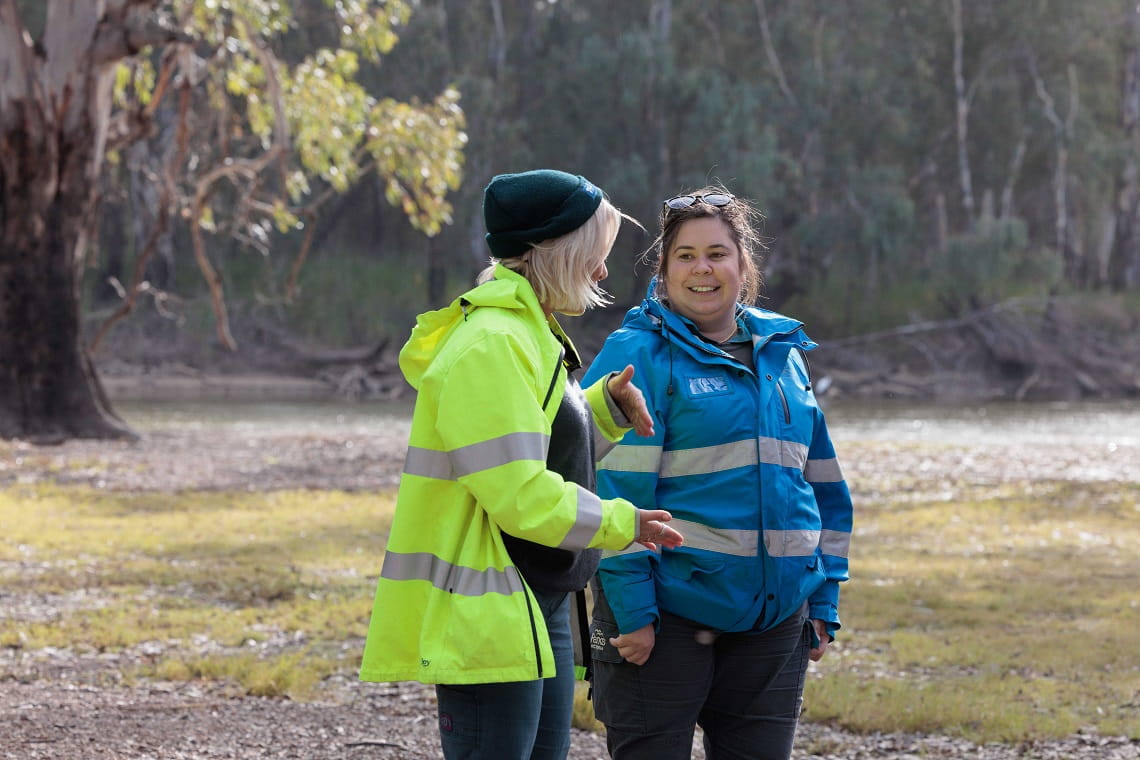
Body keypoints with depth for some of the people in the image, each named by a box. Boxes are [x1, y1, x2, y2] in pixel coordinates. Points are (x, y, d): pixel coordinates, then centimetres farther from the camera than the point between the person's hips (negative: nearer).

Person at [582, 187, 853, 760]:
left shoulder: (784, 354, 13)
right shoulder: (639, 354, -6)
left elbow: (822, 486, 17)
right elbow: (614, 491, -13)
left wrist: (823, 603, 12)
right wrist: (633, 612, -18)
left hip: (773, 618, 6)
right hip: (665, 615, -5)